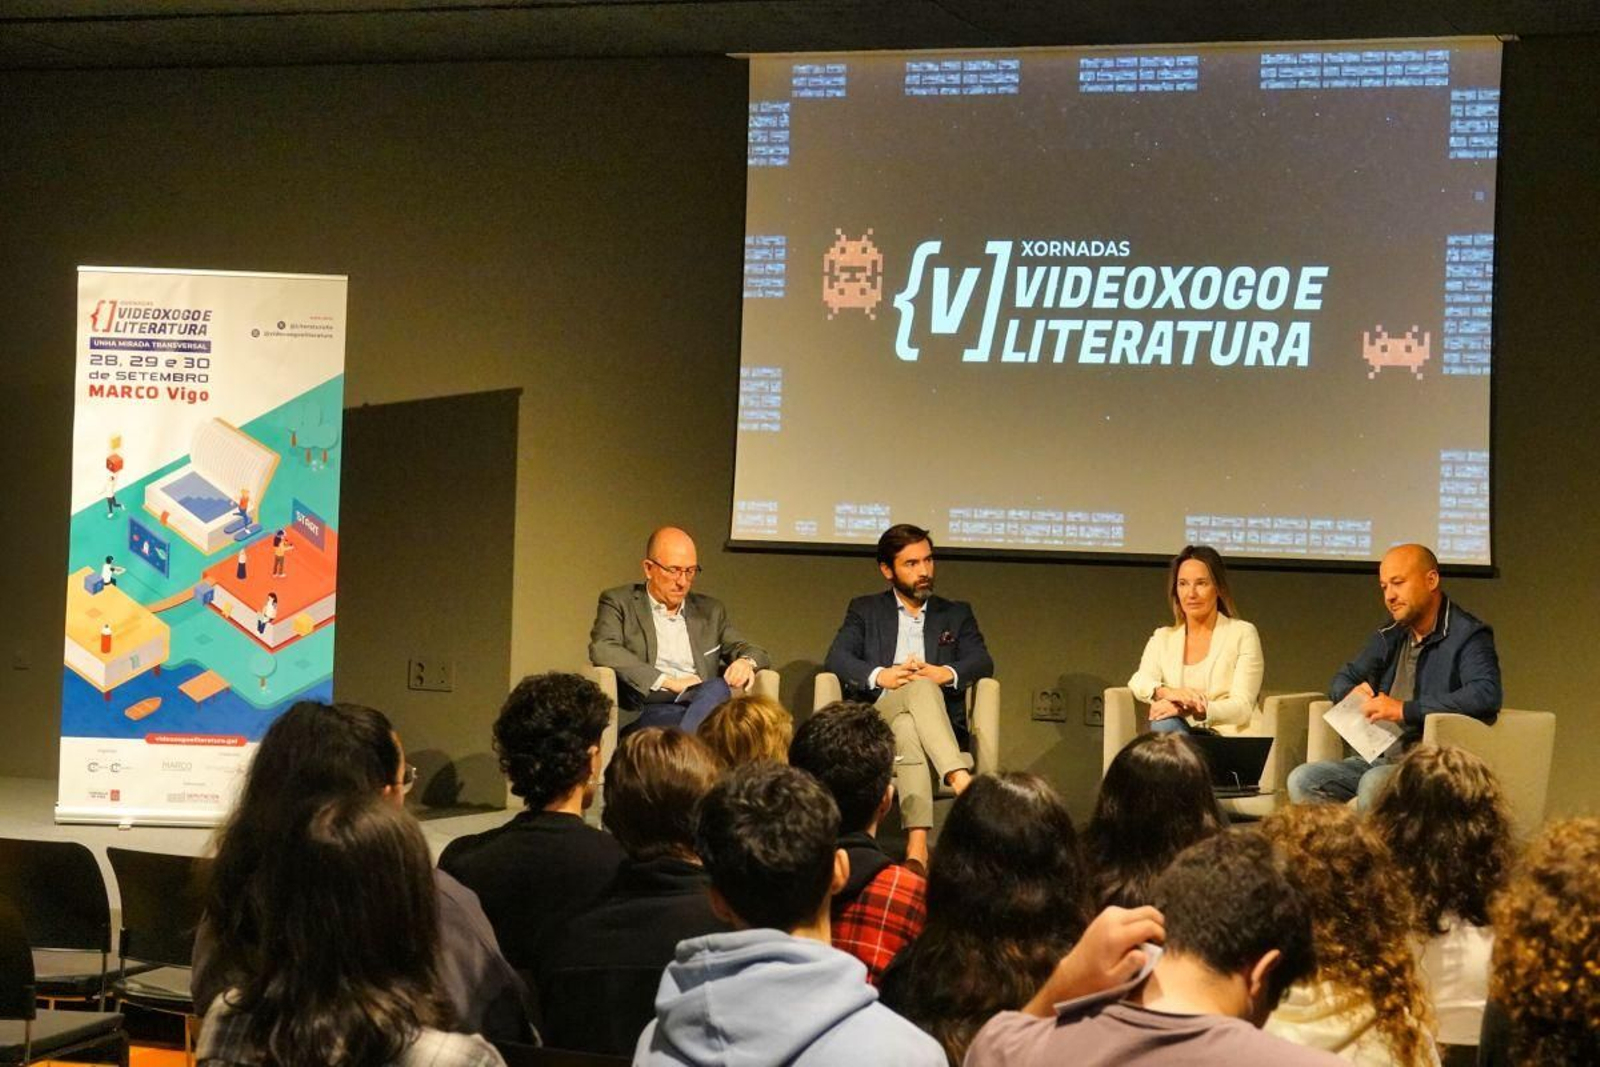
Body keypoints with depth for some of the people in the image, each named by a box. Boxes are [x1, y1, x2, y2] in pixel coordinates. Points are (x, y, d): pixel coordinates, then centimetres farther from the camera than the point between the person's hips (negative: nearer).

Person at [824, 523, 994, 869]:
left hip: (940, 724, 1)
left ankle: (917, 843, -57)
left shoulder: (957, 615, 24)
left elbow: (983, 663, 7)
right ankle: (960, 780, -56)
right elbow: (837, 658, 3)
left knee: (907, 729, -38)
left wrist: (947, 673, -17)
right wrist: (880, 676, -18)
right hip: (875, 718, -1)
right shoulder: (865, 610, 21)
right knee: (920, 685, -36)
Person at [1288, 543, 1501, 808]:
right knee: (1303, 780, -14)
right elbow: (1343, 679, 29)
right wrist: (1352, 693, 1)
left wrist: (1404, 710, -24)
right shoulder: (1389, 638, 18)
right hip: (1381, 759, 7)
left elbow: (1487, 695, -23)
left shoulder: (1467, 636, -5)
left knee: (1374, 784, -36)